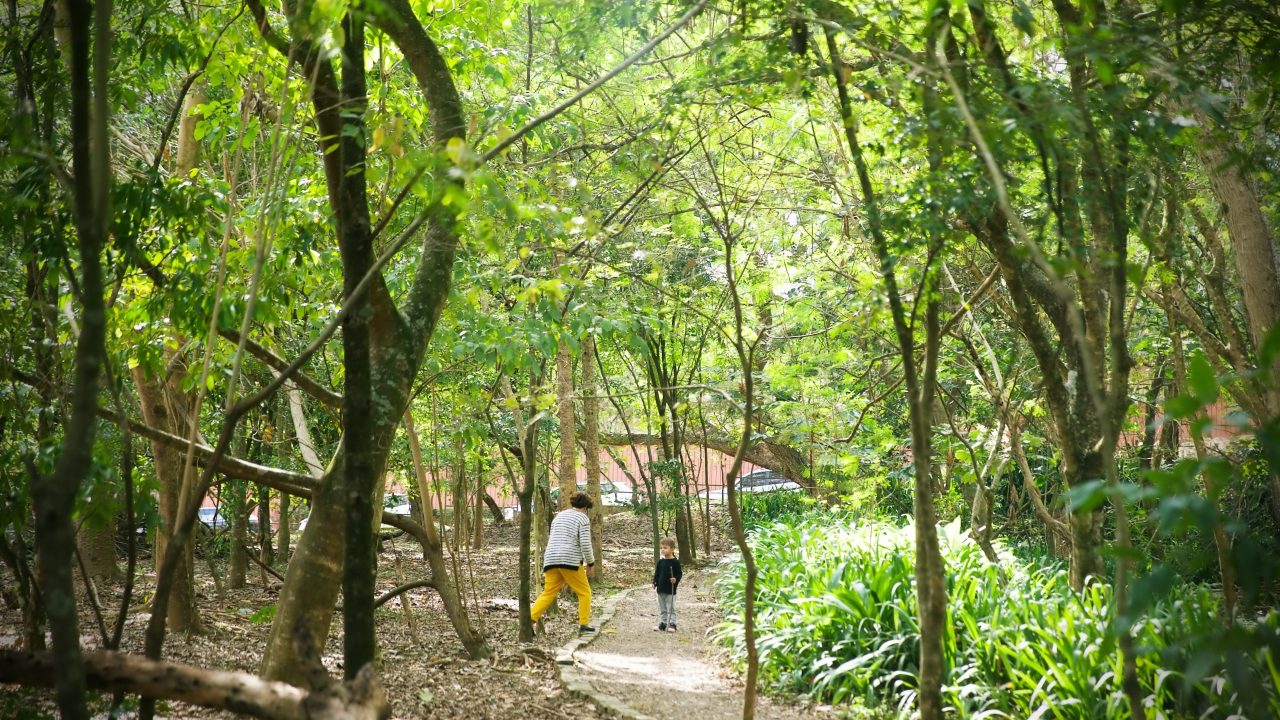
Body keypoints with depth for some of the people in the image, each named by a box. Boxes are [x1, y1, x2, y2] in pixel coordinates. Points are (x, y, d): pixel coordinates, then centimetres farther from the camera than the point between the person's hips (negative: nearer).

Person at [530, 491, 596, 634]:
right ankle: (584, 624, 5)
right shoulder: (583, 519, 0)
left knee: (548, 594, 6)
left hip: (552, 561, 6)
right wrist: (591, 562, 6)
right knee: (584, 592, 9)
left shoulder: (559, 516, 20)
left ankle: (529, 621, -7)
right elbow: (585, 544, -10)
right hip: (570, 561, -6)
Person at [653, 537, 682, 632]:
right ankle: (662, 624, 19)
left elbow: (679, 574, -7)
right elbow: (657, 573, 13)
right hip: (661, 589, 6)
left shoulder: (675, 562, -10)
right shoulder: (660, 561, 6)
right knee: (662, 609, 13)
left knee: (671, 609, -1)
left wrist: (676, 579, -25)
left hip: (670, 590, -6)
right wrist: (655, 582, 3)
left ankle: (672, 624, 3)